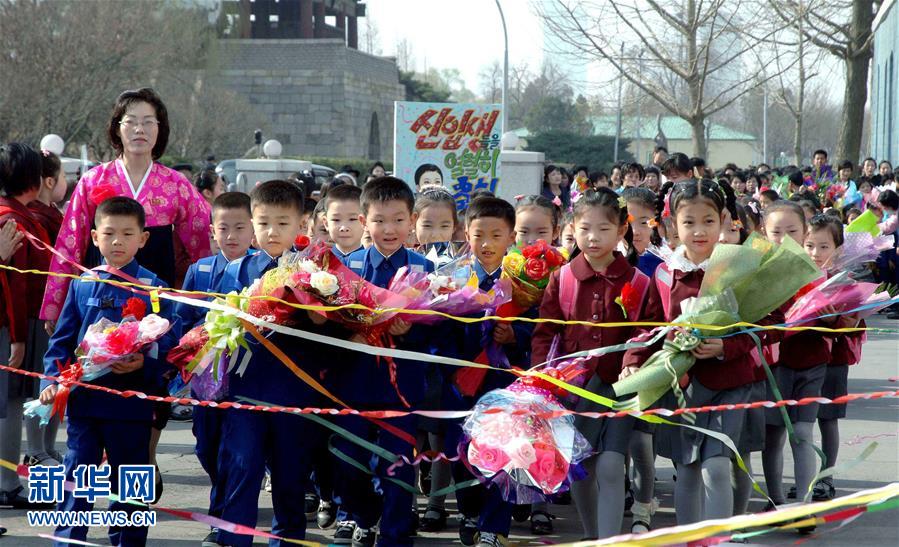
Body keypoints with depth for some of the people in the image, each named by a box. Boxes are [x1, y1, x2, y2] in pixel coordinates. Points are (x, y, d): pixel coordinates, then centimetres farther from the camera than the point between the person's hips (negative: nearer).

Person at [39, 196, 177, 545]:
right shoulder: (83, 284, 5)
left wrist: (145, 366, -23)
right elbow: (62, 339, 9)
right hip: (84, 401, 2)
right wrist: (52, 379, -4)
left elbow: (167, 348, -4)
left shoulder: (153, 288, -2)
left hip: (132, 405, -2)